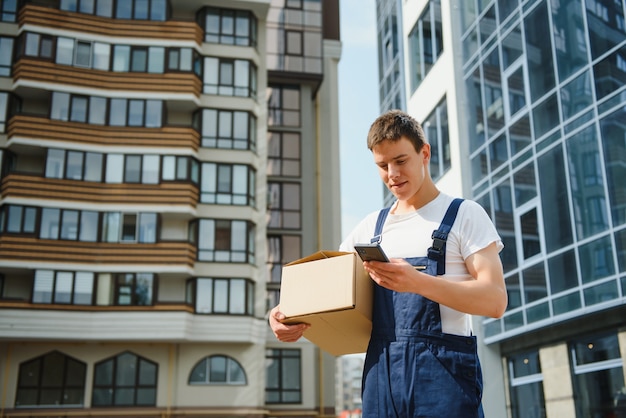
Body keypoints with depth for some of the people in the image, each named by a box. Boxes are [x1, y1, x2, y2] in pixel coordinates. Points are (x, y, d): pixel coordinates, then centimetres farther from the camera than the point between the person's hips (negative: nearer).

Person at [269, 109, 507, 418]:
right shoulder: (372, 226, 16)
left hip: (443, 368, -4)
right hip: (381, 369, 4)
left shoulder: (464, 215, 3)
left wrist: (417, 282, -23)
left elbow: (495, 299, -8)